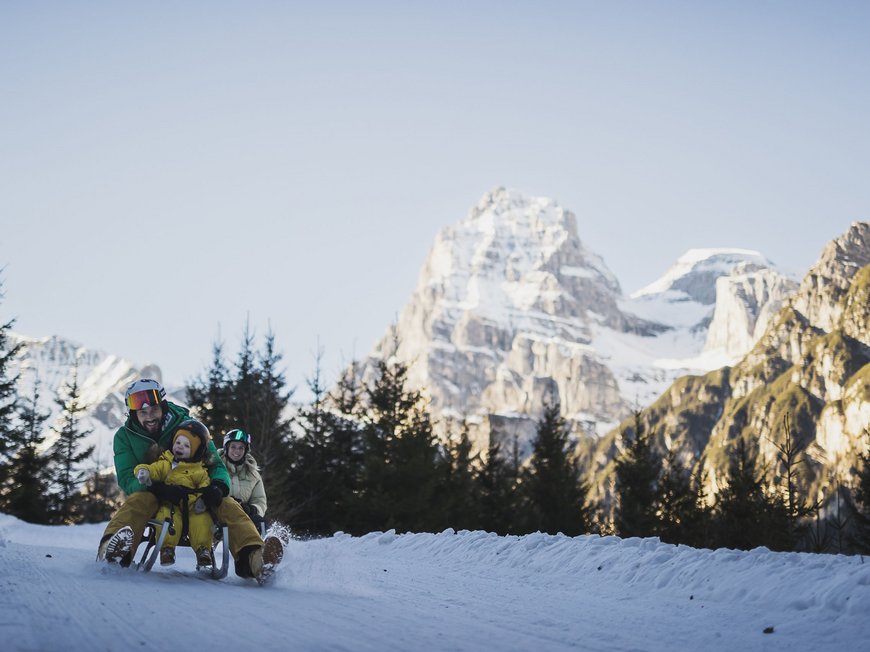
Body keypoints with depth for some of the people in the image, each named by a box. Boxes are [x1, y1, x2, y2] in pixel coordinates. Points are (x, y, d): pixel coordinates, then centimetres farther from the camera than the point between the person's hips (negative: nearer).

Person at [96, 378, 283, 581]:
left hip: (193, 494, 1)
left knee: (228, 505, -25)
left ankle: (253, 559, -47)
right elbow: (127, 479, -14)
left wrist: (218, 486, -27)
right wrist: (160, 489, -34)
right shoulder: (125, 437, -2)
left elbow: (216, 465, -2)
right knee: (137, 501, -36)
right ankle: (110, 550, -64)